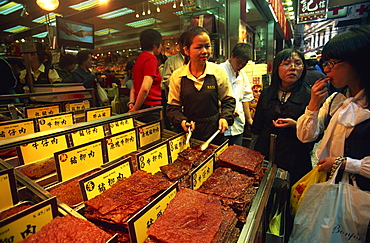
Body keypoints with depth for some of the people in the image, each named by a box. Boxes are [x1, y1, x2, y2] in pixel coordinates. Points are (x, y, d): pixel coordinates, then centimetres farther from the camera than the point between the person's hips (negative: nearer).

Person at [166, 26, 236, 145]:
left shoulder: (219, 72, -4)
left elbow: (228, 100, 7)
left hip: (214, 132, 1)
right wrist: (181, 121, -15)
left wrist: (225, 118, -9)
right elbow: (172, 107, 3)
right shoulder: (177, 76, -4)